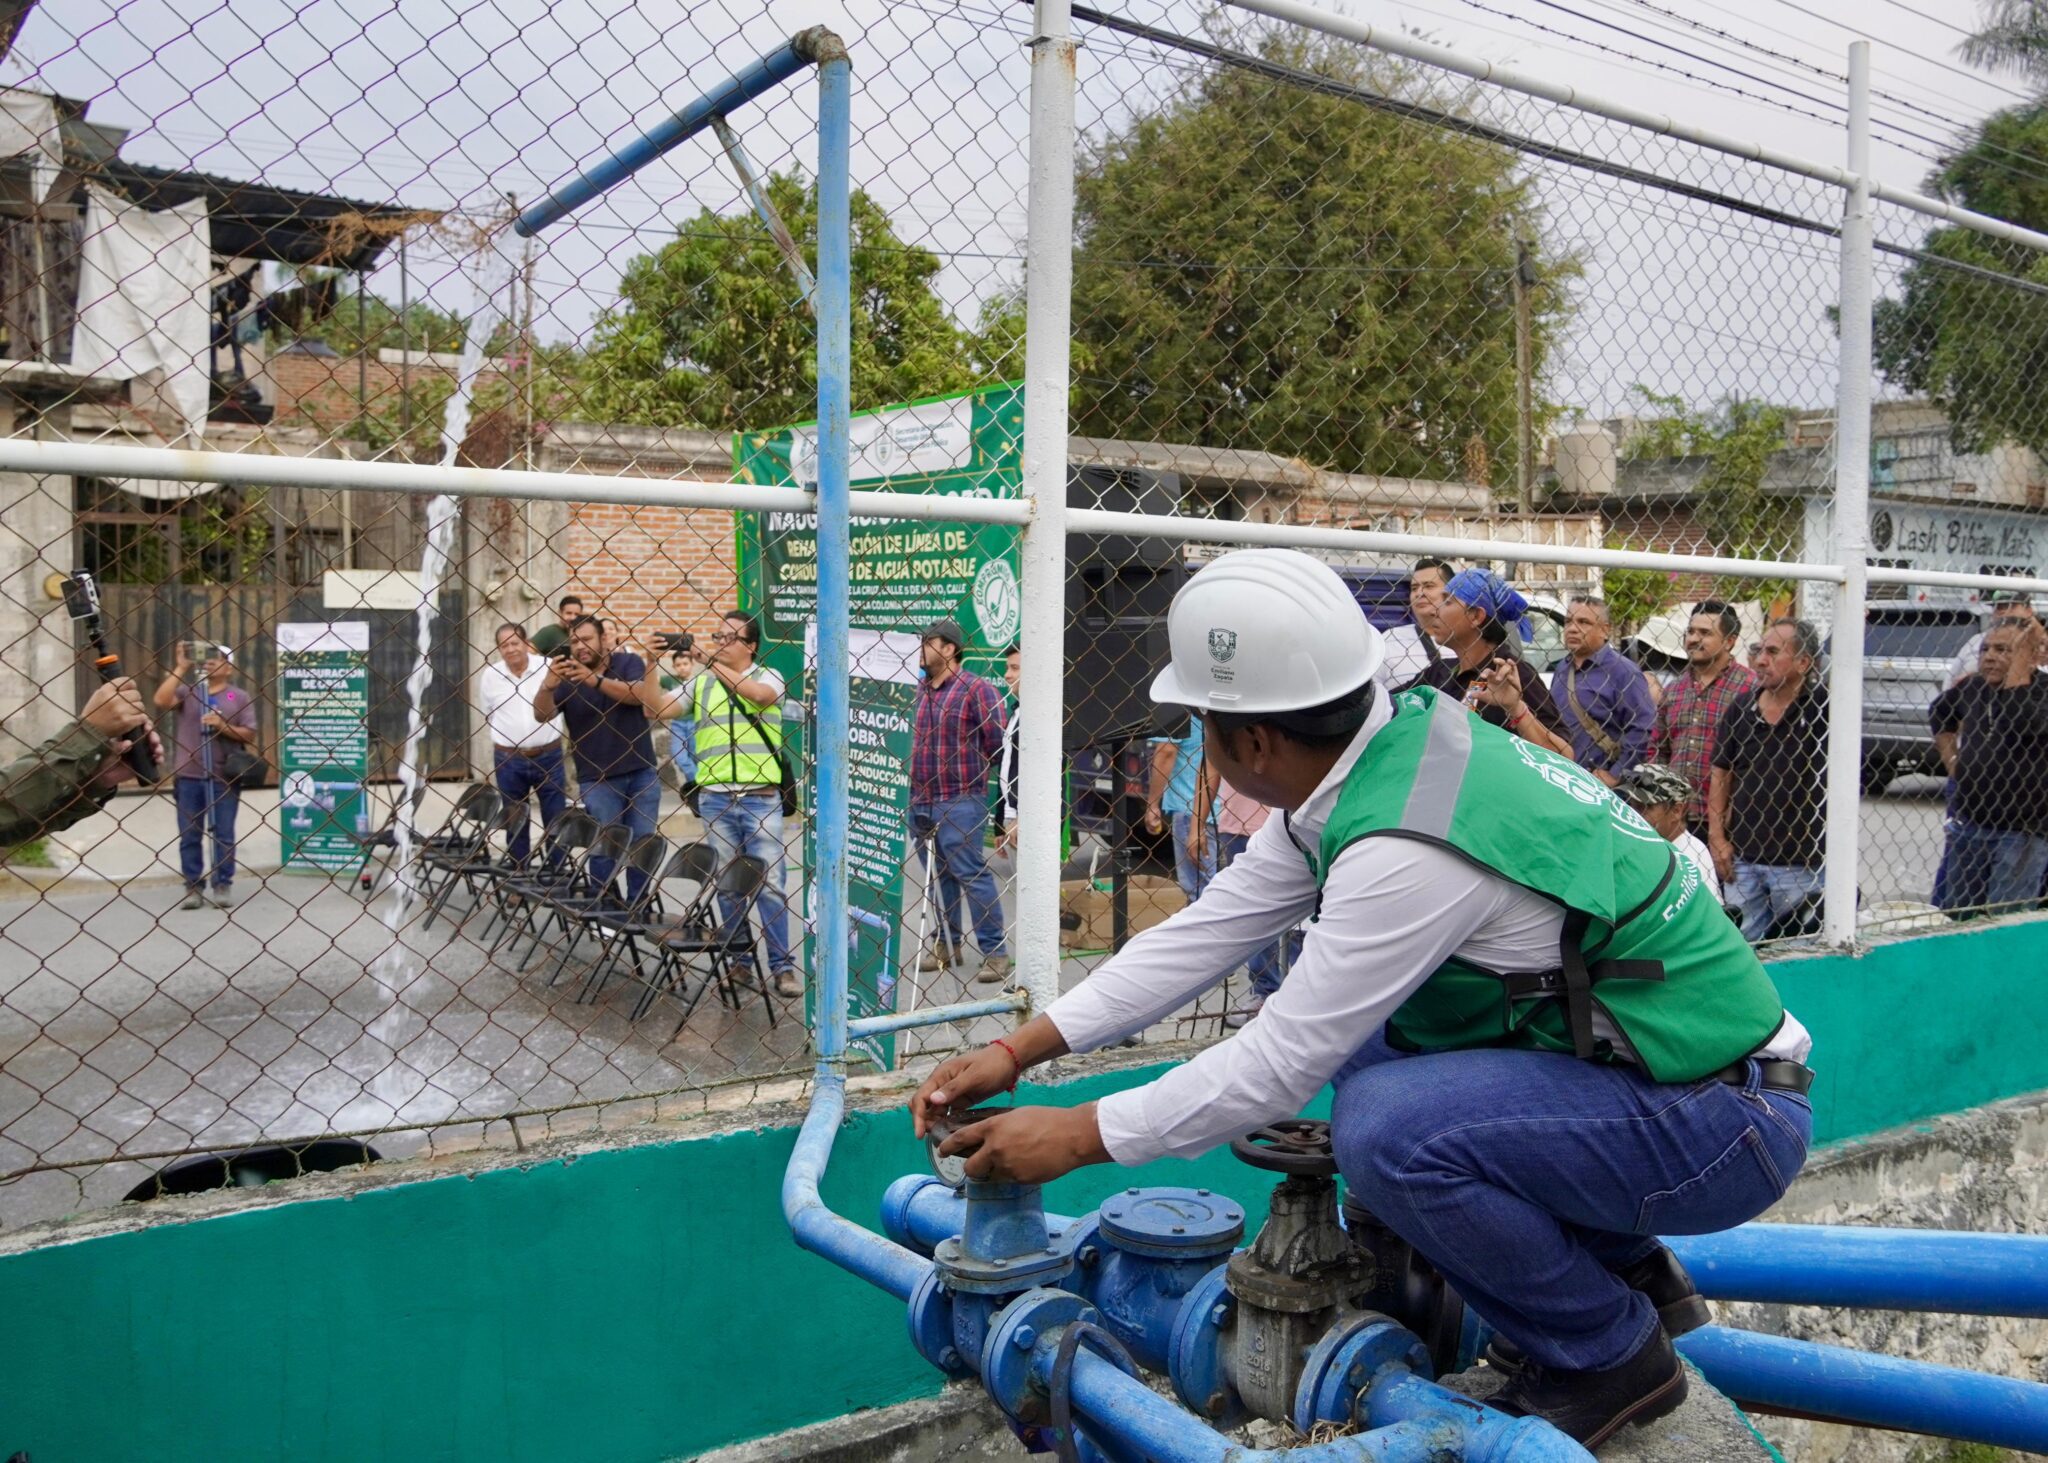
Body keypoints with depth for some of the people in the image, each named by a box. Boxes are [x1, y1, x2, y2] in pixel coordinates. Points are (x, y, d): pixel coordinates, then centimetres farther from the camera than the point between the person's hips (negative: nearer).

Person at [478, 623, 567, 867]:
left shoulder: (549, 668, -5)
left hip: (548, 756, -1)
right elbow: (486, 716, 11)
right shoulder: (489, 675, 1)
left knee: (557, 821, 4)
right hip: (508, 760, 1)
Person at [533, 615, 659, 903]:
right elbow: (542, 715, -13)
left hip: (641, 772, 1)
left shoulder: (629, 662, 0)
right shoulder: (567, 676, -1)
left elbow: (641, 694, -19)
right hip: (598, 778, -1)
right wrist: (547, 685, -34)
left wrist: (596, 680, -31)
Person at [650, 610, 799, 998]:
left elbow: (760, 694, -18)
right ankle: (740, 961, 17)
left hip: (761, 796, -3)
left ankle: (783, 966, 2)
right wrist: (650, 665, -8)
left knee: (769, 882, -3)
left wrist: (713, 662, -18)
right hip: (715, 796, 3)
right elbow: (658, 708, 3)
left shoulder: (767, 676, 5)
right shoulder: (701, 682, 12)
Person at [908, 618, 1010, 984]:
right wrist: (915, 780, 12)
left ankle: (995, 951, 0)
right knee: (938, 876, 15)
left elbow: (996, 742, -10)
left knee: (972, 874, -7)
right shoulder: (921, 690, 14)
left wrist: (969, 769, 1)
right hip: (921, 800, 7)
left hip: (960, 800, -7)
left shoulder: (976, 689, -8)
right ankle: (947, 944, 26)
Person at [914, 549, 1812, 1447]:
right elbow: (1207, 932, 3)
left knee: (1387, 1129, -26)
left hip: (1731, 1120, -9)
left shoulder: (1408, 849, -29)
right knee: (1358, 1035, 10)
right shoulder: (1396, 738, -2)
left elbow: (1278, 1066, -21)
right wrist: (1017, 1051, 2)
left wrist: (1076, 1137, -10)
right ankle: (1624, 1269, 19)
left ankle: (1612, 1355, 1)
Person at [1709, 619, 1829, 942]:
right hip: (1742, 858, 4)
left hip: (1801, 862, -4)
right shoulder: (1741, 710, 5)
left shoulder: (1820, 706, -5)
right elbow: (1721, 774, 9)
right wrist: (1717, 837, 4)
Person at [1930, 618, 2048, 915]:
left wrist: (2021, 662, -25)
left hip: (2022, 831, -6)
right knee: (1954, 914, 13)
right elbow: (1940, 711, 27)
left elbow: (2022, 726, -33)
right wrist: (1949, 754, 16)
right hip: (1967, 824, 6)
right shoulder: (1973, 688, 6)